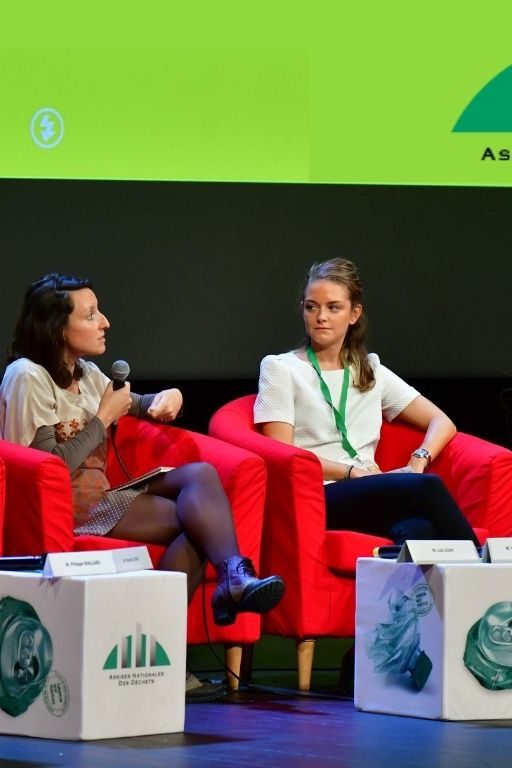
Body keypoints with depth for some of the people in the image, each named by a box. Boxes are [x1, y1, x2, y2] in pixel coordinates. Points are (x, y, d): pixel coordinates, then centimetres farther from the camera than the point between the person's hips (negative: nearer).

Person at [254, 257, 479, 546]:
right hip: (316, 498, -4)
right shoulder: (280, 368, 12)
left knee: (418, 530, -39)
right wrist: (354, 472, -9)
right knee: (426, 487, -34)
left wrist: (417, 463, 0)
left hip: (369, 497, 4)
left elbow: (442, 423, 23)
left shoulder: (372, 372, 26)